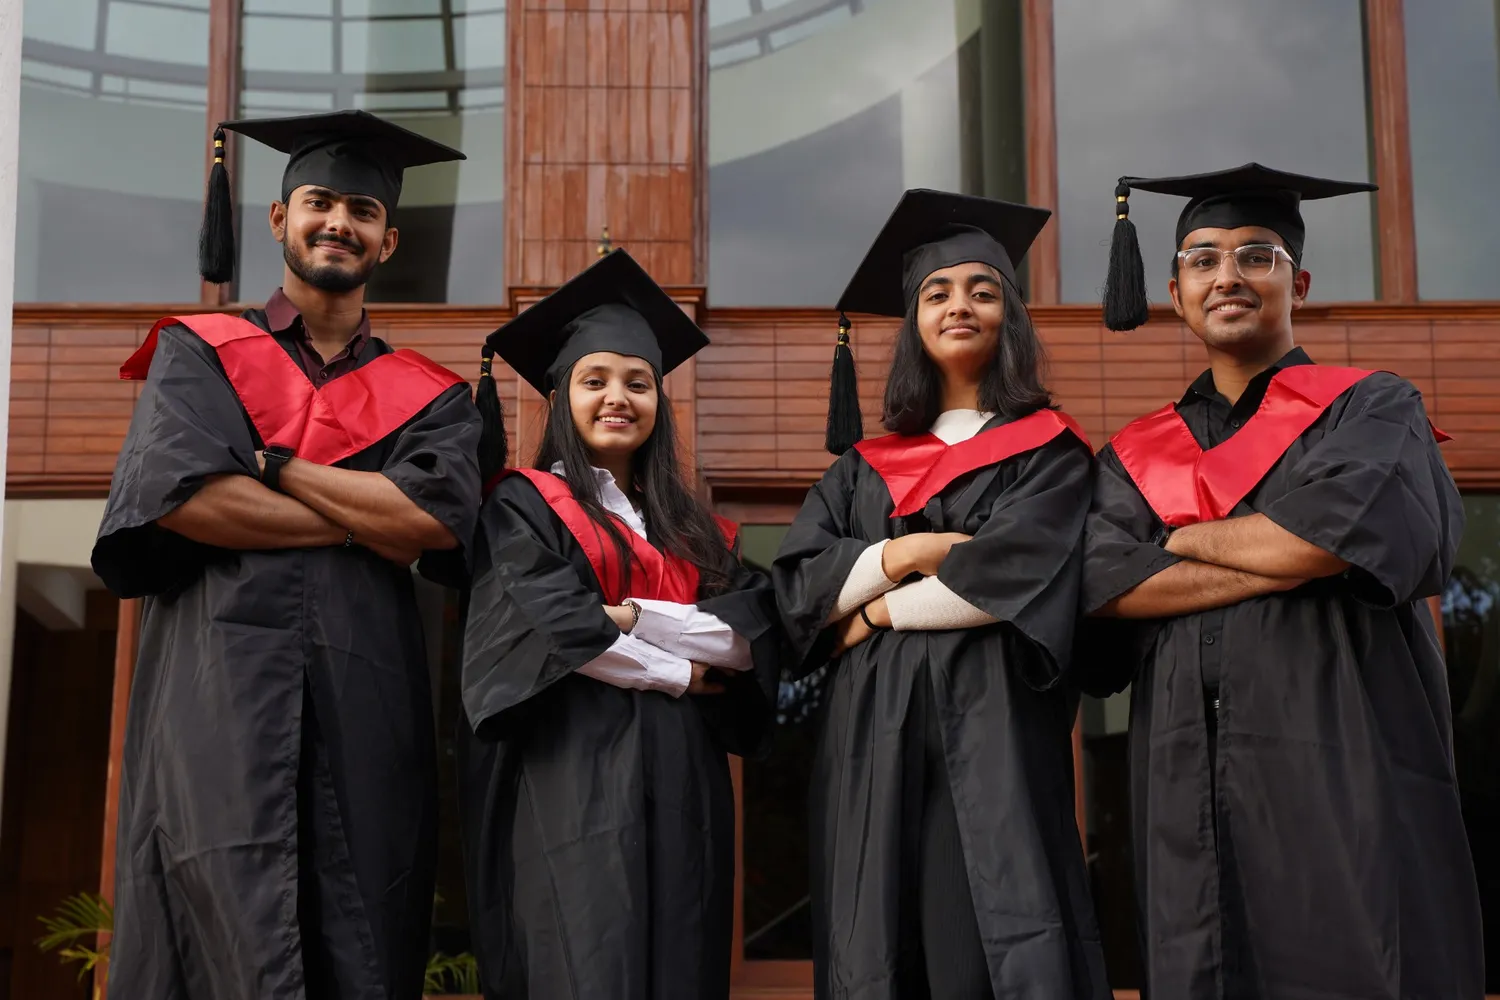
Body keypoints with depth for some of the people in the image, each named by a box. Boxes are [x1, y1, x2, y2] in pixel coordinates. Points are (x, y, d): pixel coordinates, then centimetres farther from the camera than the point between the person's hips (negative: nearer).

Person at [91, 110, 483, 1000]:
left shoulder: (429, 396, 17)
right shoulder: (199, 353, 13)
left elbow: (442, 518, -4)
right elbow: (176, 493, -6)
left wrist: (271, 464, -3)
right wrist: (368, 521, -3)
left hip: (368, 716, 2)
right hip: (221, 702, -2)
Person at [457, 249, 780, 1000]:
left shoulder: (694, 531, 17)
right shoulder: (524, 506, 4)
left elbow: (749, 640, 2)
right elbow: (555, 628, -12)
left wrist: (627, 614, -9)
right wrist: (677, 673, -4)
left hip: (681, 779, 5)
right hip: (571, 777, -5)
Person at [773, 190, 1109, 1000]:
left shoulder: (1049, 451, 6)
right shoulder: (866, 466, 17)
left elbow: (1017, 573, -10)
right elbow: (796, 584, 6)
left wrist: (880, 610, -3)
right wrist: (904, 553, -8)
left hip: (992, 723, -3)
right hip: (871, 732, 4)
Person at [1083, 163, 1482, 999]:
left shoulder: (1372, 409, 7)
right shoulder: (1139, 455, 16)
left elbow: (1344, 522, -14)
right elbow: (1103, 582, -3)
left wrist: (1185, 541, 0)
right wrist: (1294, 559, -9)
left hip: (1346, 786, -3)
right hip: (1191, 804, 3)